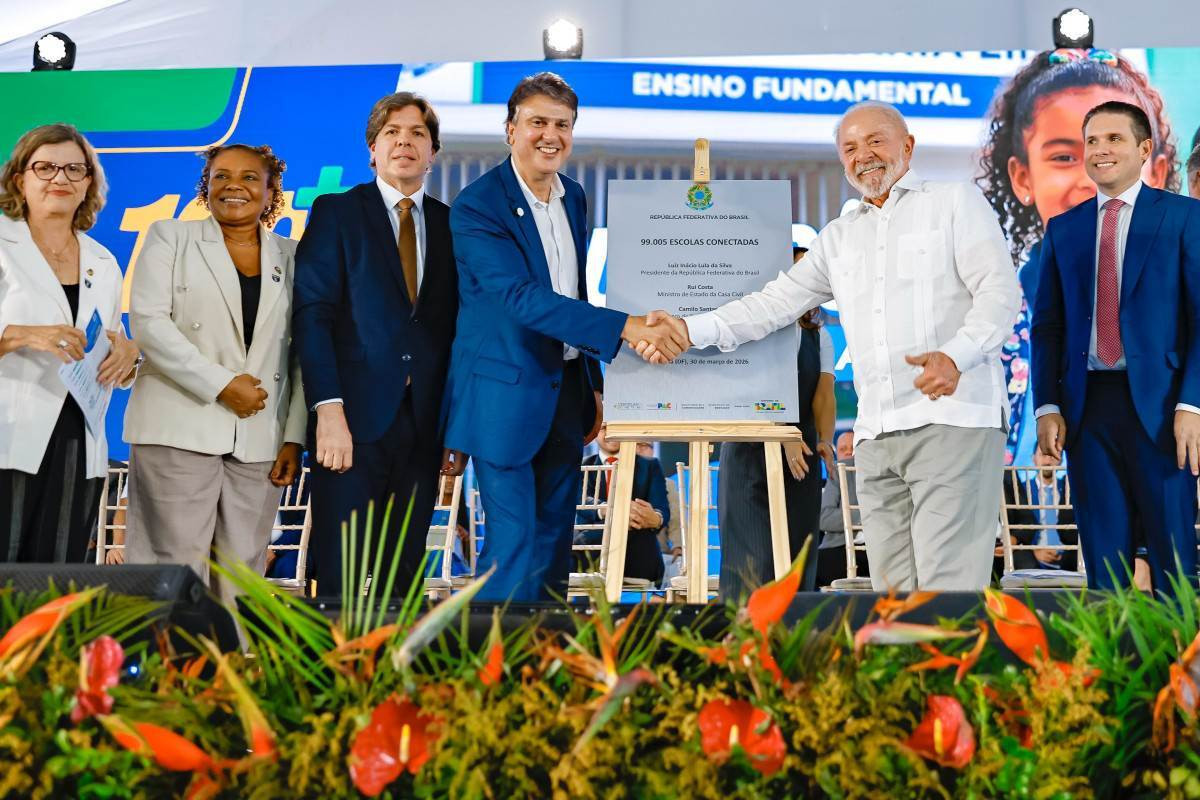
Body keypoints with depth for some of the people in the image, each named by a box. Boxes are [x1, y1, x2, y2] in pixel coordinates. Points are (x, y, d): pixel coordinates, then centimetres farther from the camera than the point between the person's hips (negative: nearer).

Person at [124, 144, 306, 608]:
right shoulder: (170, 238, 9)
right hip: (180, 430, -2)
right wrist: (221, 385, -12)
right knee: (177, 563, -6)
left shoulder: (291, 257, 14)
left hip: (259, 442, 2)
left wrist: (294, 438, 1)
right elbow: (148, 321, -4)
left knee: (243, 567, 2)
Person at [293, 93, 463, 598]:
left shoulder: (450, 224, 13)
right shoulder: (337, 213, 4)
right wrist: (328, 408, -15)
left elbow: (457, 328, 11)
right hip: (354, 419, -3)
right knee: (339, 576, -2)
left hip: (423, 423, 3)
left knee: (405, 577, 7)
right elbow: (312, 314, -4)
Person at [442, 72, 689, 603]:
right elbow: (520, 296, -27)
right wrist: (624, 328, -34)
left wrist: (593, 382, 17)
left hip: (566, 390, 7)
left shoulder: (573, 197, 9)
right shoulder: (477, 206, -15)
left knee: (554, 538, 12)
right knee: (513, 539, -5)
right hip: (506, 394, -7)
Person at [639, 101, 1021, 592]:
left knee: (947, 583, -13)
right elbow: (775, 302, 15)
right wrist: (691, 330, 0)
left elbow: (999, 290, -3)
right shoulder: (838, 237, 23)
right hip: (876, 435, 5)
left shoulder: (956, 202, 8)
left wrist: (956, 355, -22)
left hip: (953, 418, -5)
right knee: (893, 589, 3)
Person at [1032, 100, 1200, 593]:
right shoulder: (1063, 229, 14)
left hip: (1156, 403, -3)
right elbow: (1046, 326, 12)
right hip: (1086, 405, 3)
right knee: (1103, 561, 7)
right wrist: (1047, 408, 1)